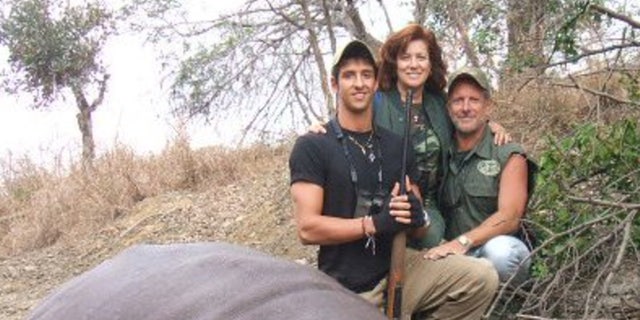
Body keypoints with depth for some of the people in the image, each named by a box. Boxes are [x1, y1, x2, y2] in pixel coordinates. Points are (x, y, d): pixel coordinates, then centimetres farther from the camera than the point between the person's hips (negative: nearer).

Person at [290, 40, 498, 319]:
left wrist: (416, 217, -14)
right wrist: (375, 223, -24)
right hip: (349, 291, -4)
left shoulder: (398, 146, 8)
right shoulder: (311, 147, -7)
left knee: (481, 277, -14)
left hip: (398, 266, 5)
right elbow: (307, 228, -15)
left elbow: (418, 230, 10)